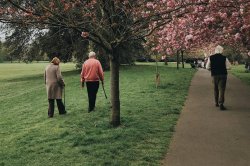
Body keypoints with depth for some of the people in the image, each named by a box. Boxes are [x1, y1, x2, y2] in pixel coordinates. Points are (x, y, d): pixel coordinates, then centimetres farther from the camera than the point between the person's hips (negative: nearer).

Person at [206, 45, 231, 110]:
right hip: (223, 75, -2)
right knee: (222, 89, -4)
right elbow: (229, 66, -4)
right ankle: (221, 104, -15)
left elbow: (207, 67, -2)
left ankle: (216, 103, 28)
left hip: (214, 75, 3)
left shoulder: (210, 58, -3)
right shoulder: (224, 58, -7)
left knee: (216, 89, 18)